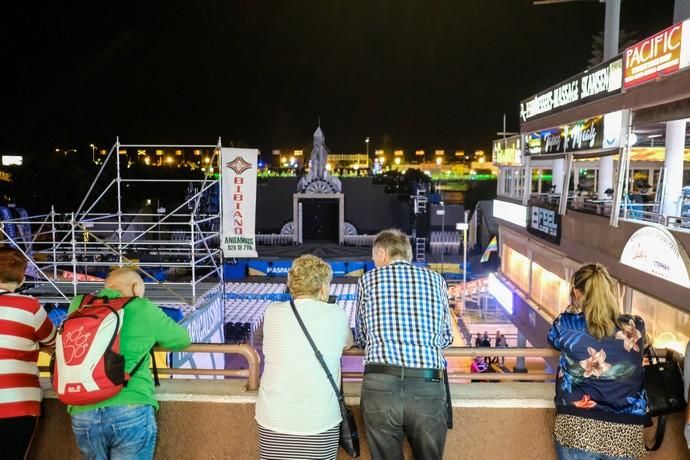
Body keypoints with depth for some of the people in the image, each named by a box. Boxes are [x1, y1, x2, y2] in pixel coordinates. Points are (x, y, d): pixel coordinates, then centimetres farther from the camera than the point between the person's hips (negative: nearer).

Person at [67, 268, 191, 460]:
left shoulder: (79, 304, 10)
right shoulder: (143, 309, 1)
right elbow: (183, 340, 14)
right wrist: (152, 338, 32)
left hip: (83, 414, 4)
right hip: (130, 411, -4)